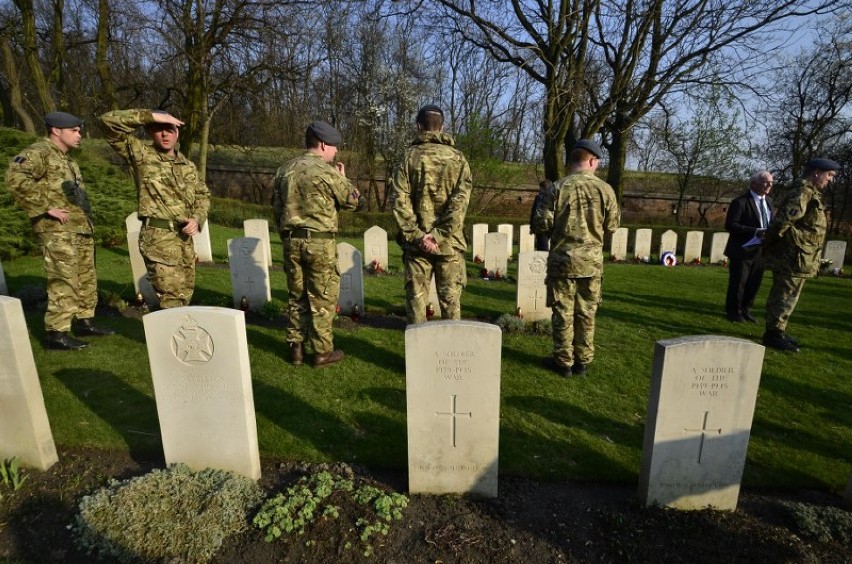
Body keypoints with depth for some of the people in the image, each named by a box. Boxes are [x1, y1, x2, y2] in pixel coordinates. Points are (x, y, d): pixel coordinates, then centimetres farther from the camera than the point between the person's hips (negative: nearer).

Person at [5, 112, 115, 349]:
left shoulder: (67, 159, 21)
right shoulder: (39, 152, -9)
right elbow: (16, 178, -25)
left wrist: (86, 217, 18)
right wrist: (46, 208, -22)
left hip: (81, 228, 10)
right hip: (58, 231, -9)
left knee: (86, 279, 14)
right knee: (64, 282, -9)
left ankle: (83, 322, 25)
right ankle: (56, 334, -2)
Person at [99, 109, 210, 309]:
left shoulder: (188, 165, 16)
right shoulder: (141, 155, 0)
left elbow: (203, 194, 19)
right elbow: (109, 120, -7)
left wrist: (197, 219, 1)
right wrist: (151, 116, -9)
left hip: (185, 237, 6)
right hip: (158, 236, -6)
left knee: (184, 294, 14)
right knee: (171, 298, -10)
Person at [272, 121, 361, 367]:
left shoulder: (285, 170, 10)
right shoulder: (327, 171, -10)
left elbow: (276, 206, 16)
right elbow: (352, 201, -2)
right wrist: (343, 179, 15)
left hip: (292, 241, 6)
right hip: (320, 242, -6)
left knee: (296, 295, 14)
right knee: (323, 297, 4)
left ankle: (296, 347, 20)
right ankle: (322, 351, 10)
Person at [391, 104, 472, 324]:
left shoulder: (410, 156, 1)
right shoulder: (457, 158, 3)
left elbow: (399, 200, -9)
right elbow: (460, 201, -9)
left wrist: (416, 235, -9)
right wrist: (440, 235, -12)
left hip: (416, 242, 0)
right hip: (449, 242, 1)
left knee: (417, 297, 8)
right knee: (450, 298, 9)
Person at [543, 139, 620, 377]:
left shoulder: (559, 187, -9)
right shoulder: (605, 189, -4)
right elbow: (612, 226, 4)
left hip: (562, 259, -1)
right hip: (592, 261, 2)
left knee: (563, 313, 7)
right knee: (586, 314, 12)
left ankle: (563, 362, 16)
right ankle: (583, 362, 21)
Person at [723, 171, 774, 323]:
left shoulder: (768, 201, 12)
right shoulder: (740, 202, -13)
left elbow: (769, 222, 21)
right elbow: (730, 225, -19)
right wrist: (755, 232, -24)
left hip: (760, 250, 7)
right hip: (742, 250, -7)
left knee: (754, 283, 14)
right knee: (738, 283, 2)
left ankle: (745, 310, 27)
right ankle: (734, 312, 16)